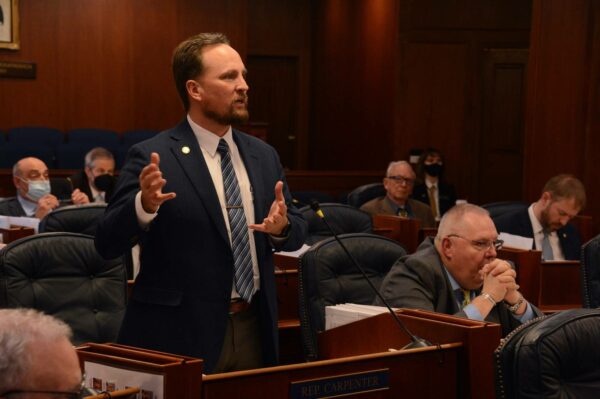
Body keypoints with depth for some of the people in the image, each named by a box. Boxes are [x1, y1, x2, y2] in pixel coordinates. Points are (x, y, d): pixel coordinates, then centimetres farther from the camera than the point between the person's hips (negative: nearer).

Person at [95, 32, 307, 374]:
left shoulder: (263, 155, 9)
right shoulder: (152, 157, -8)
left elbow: (299, 230, 13)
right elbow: (108, 244, -13)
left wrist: (283, 227, -11)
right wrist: (144, 205, -32)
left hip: (254, 329, 5)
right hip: (180, 334, -5)